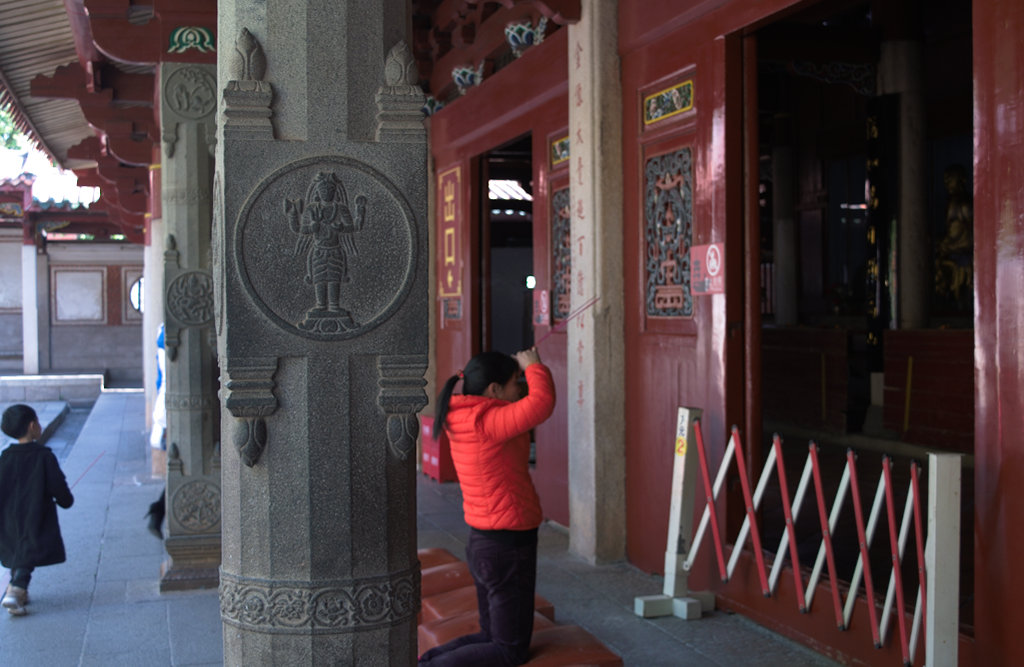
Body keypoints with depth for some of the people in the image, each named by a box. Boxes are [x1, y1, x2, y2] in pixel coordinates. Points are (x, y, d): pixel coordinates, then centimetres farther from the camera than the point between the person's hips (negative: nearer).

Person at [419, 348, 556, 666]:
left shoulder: (463, 420, 4)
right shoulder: (486, 422, -23)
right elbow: (542, 402, -36)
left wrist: (522, 366, 7)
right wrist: (534, 366, -16)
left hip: (482, 544, 9)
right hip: (507, 549, -9)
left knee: (492, 637, 23)